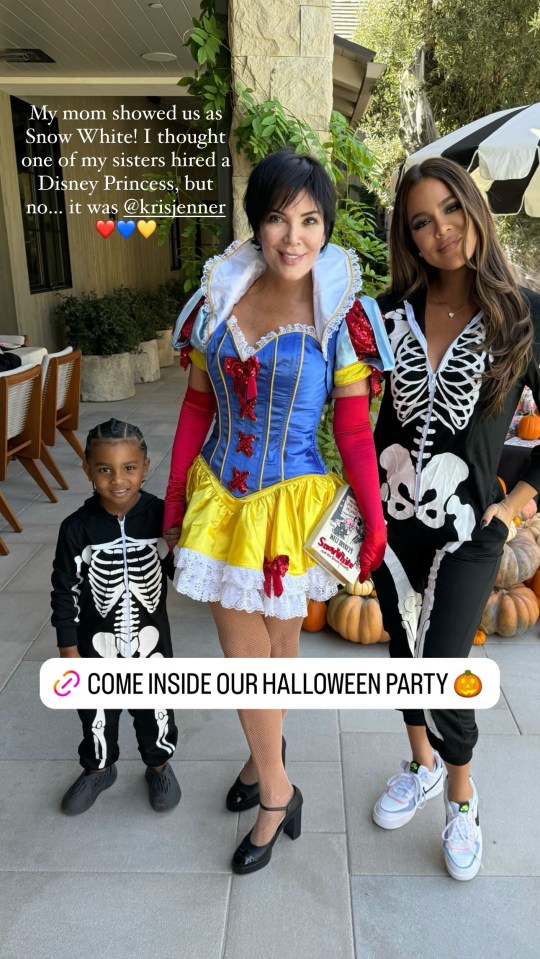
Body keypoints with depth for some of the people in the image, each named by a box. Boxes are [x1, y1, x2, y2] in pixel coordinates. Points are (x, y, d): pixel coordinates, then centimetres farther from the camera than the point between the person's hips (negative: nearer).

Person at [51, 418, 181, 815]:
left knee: (156, 709, 19)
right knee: (97, 715, 21)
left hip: (151, 641, 0)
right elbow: (65, 593, -8)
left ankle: (159, 765, 47)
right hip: (98, 645, 0)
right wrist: (69, 651, -5)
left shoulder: (161, 516, -15)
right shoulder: (77, 528, -17)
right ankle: (99, 768, 49)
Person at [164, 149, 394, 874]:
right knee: (243, 656, 10)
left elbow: (354, 431, -5)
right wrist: (174, 501, 9)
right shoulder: (216, 299, 2)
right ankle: (277, 789, 37)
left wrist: (375, 522, -5)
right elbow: (197, 408, 7)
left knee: (279, 645, 13)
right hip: (220, 499, 3)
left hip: (294, 502, -3)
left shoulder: (344, 315, -7)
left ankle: (266, 768, 40)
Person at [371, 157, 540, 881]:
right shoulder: (394, 311, 0)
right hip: (391, 516, 4)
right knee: (403, 649, 17)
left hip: (467, 528, -3)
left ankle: (461, 792, 28)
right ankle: (422, 765, 44)